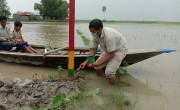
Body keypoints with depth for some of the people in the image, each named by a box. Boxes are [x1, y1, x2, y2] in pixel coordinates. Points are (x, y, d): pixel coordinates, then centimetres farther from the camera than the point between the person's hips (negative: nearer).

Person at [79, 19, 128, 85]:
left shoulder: (109, 36, -39)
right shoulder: (96, 35, -14)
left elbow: (111, 55, -31)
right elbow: (94, 50, -2)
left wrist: (98, 64, -29)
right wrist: (85, 62, -12)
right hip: (109, 50, 8)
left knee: (109, 72, -22)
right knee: (96, 67, 1)